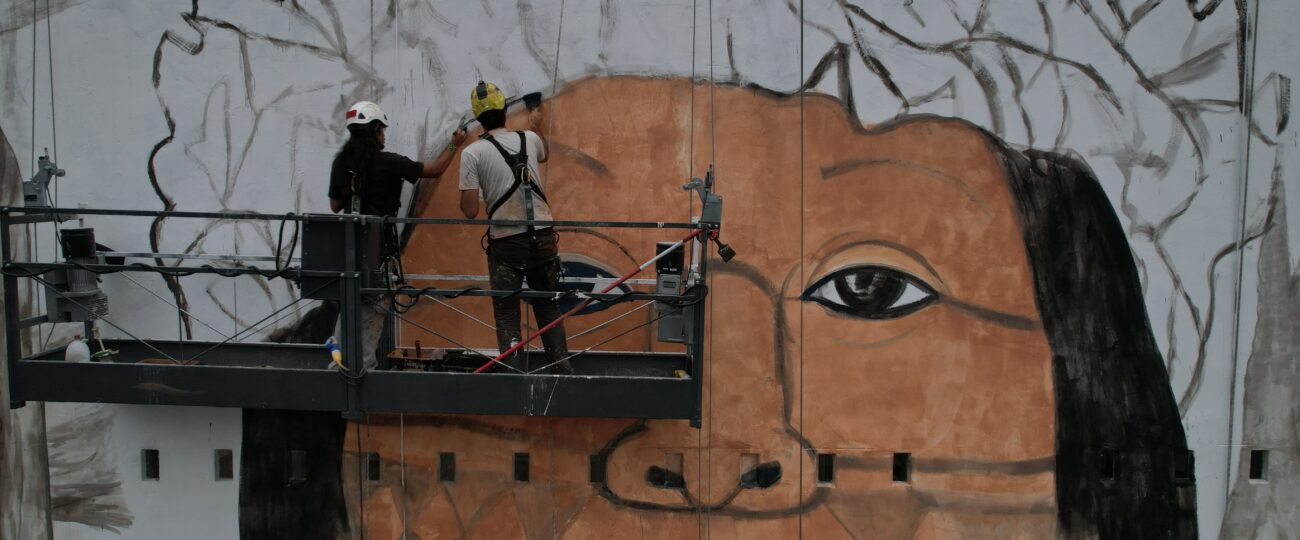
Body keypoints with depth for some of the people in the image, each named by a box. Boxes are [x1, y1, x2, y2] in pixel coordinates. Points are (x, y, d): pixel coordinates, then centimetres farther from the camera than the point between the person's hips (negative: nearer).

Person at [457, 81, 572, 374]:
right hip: (544, 237, 4)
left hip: (506, 242, -4)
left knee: (507, 315, 6)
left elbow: (470, 211, -8)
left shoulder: (472, 152, -6)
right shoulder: (529, 138, 7)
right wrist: (536, 126, 52)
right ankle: (561, 367, 22)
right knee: (549, 308, 18)